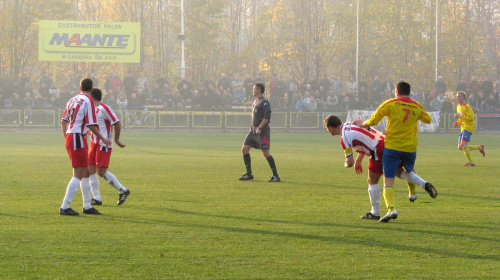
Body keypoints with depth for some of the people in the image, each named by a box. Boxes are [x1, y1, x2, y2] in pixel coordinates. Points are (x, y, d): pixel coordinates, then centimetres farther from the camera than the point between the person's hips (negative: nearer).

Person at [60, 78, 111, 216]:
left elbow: (64, 120, 17)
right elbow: (91, 125, -14)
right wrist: (103, 139, -4)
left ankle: (87, 206, 19)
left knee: (85, 172, 15)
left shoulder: (73, 100, 12)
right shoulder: (88, 101, -10)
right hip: (78, 138, -8)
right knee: (78, 175, -7)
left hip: (69, 137, 8)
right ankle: (65, 207, -11)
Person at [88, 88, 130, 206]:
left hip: (103, 145, -9)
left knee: (101, 171, -13)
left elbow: (117, 123, -14)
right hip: (94, 143, 9)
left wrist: (116, 139, -9)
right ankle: (96, 198, 7)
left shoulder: (104, 108, -13)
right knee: (91, 170, 3)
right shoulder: (93, 109, 15)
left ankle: (123, 190, 0)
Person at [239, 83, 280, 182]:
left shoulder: (264, 102, -12)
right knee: (244, 149, 4)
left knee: (265, 152, -12)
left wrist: (259, 128, -22)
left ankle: (276, 176, -6)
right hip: (254, 129, 9)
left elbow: (267, 117, -19)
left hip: (263, 130, -9)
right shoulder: (255, 101, 16)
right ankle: (249, 174, 11)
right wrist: (253, 127, 18)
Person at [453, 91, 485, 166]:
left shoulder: (467, 106, -12)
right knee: (460, 147, 5)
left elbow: (470, 118, -18)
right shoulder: (458, 106, 15)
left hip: (468, 127, -9)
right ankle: (480, 147, 21)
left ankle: (470, 162, -13)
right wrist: (457, 123, 9)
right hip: (463, 128, 9)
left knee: (463, 145, -22)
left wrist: (460, 116, -22)